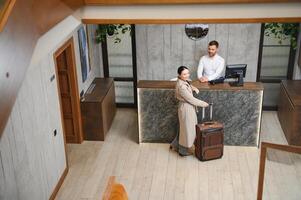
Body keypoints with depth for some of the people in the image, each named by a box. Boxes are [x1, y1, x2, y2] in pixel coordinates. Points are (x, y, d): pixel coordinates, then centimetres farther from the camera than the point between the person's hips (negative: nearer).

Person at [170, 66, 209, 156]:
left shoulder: (183, 81, 1)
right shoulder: (181, 86, -28)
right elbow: (191, 99, -24)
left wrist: (193, 88, 7)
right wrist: (203, 104, -14)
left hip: (188, 108, 10)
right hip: (186, 109, -10)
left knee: (185, 128, 22)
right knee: (187, 129, 6)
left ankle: (175, 145, 37)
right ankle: (183, 151, 23)